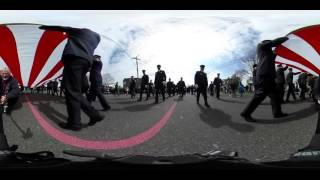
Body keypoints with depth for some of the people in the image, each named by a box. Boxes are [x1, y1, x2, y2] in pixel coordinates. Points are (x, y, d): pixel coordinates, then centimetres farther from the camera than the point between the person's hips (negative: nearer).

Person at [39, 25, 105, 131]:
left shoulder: (79, 28, 11)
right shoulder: (96, 36, 27)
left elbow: (59, 27, 15)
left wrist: (44, 26, 29)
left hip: (74, 58, -7)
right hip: (87, 61, 7)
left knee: (72, 91, -7)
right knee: (76, 91, 13)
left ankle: (74, 123, -8)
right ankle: (94, 114, 4)